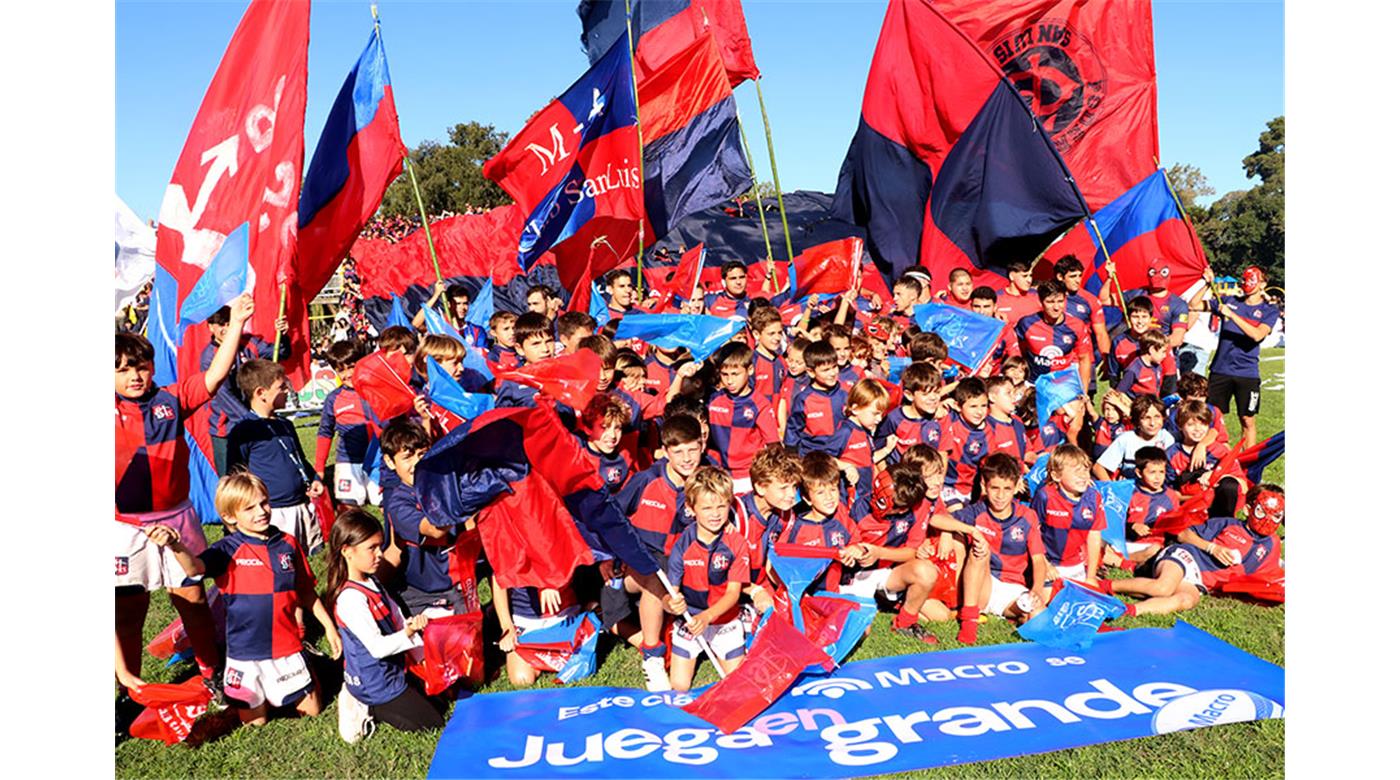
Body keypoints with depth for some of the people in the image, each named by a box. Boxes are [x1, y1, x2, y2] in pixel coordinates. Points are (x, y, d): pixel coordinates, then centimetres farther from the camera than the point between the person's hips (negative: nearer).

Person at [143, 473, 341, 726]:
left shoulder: (287, 544, -2)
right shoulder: (229, 550, -12)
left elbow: (305, 592, 8)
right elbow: (194, 567, -33)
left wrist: (329, 626, 9)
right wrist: (175, 546, -53)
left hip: (287, 646, 2)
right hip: (246, 651, -2)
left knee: (311, 710, 13)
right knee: (255, 722, 11)